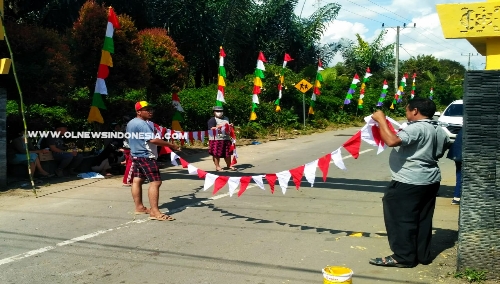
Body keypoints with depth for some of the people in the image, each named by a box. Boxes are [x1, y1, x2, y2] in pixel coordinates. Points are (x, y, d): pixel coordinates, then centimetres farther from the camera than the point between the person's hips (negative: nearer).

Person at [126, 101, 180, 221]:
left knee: (137, 180, 14)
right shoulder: (142, 124, -19)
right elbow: (153, 140, -28)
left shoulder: (131, 123, 13)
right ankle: (155, 212, -19)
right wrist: (171, 145, -23)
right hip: (146, 156, -11)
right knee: (155, 182, -14)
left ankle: (139, 207, 23)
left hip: (136, 155, 11)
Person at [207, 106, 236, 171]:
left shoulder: (226, 119, 20)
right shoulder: (212, 120, -3)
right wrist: (220, 126, -20)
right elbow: (211, 129, -14)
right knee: (216, 154, -3)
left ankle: (229, 166, 18)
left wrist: (230, 126, 6)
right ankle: (217, 166, 6)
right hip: (216, 139, -6)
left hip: (226, 139, 6)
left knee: (228, 153, 8)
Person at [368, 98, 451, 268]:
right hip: (431, 180, 10)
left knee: (401, 219, 0)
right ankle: (423, 255, 23)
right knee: (423, 219, 15)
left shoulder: (416, 128, -20)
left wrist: (381, 120, -23)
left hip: (409, 182, -10)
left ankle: (403, 257, 5)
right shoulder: (439, 131, 11)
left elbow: (392, 141, -33)